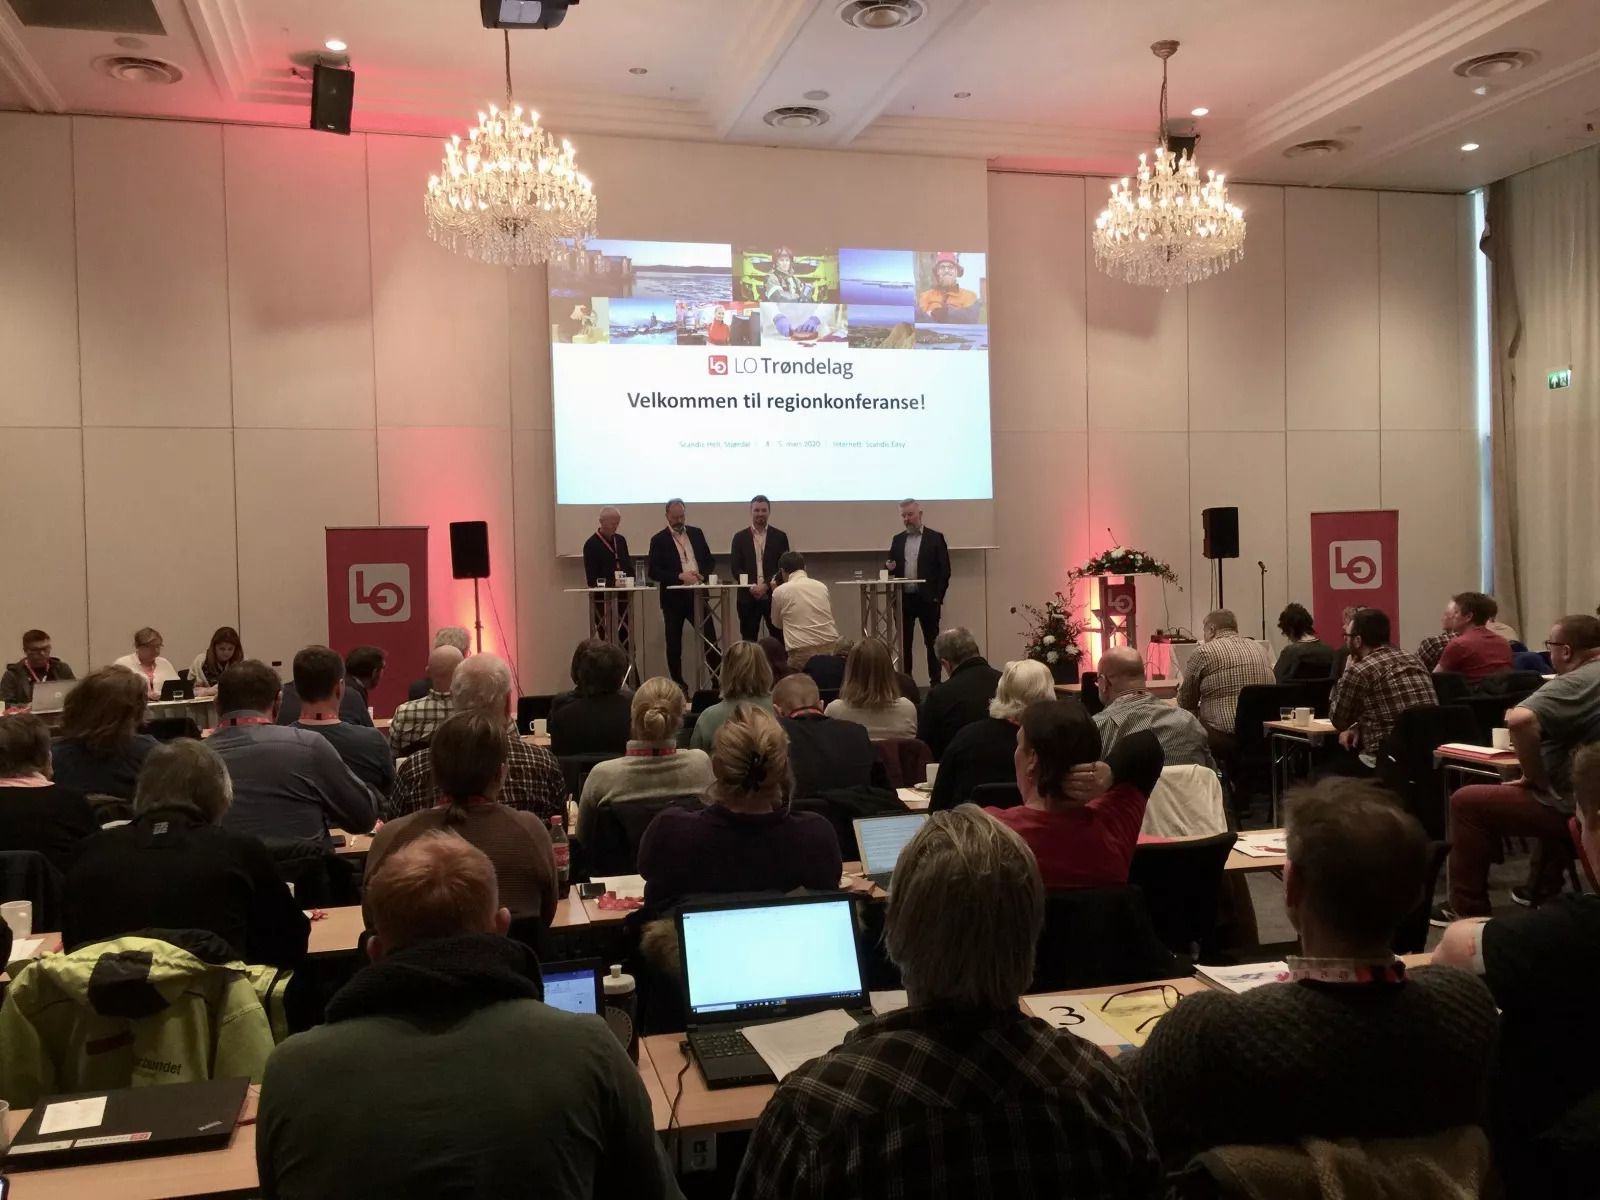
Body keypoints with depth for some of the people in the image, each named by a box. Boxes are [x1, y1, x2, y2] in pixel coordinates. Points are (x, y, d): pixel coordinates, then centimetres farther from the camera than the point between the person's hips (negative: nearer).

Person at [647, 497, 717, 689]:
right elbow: (654, 572, -8)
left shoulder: (696, 534, 9)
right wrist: (680, 576, -18)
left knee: (710, 639, 1)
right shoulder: (659, 540, -2)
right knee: (674, 645, 4)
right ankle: (678, 685, 13)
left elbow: (710, 561, 13)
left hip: (697, 594, 2)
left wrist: (702, 574, -8)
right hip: (673, 598, -2)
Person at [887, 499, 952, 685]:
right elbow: (892, 566, 16)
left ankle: (935, 682, 7)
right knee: (903, 643, 5)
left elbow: (944, 570, -3)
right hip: (904, 599, 4)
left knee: (932, 641, 2)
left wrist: (938, 597, -9)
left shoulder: (935, 538, 1)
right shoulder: (898, 539, 13)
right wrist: (890, 567, -8)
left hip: (927, 599, -4)